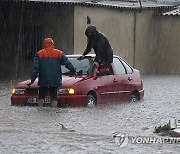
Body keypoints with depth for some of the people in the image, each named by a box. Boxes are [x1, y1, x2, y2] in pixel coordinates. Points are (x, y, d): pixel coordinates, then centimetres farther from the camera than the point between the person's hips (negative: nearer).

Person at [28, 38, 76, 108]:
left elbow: (35, 68, -3)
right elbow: (67, 63, 12)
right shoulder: (59, 53, 6)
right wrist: (73, 71, 27)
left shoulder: (39, 54, 3)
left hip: (43, 81, -1)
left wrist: (32, 80, -4)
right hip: (55, 81, 1)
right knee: (54, 97, 4)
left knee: (41, 97, 6)